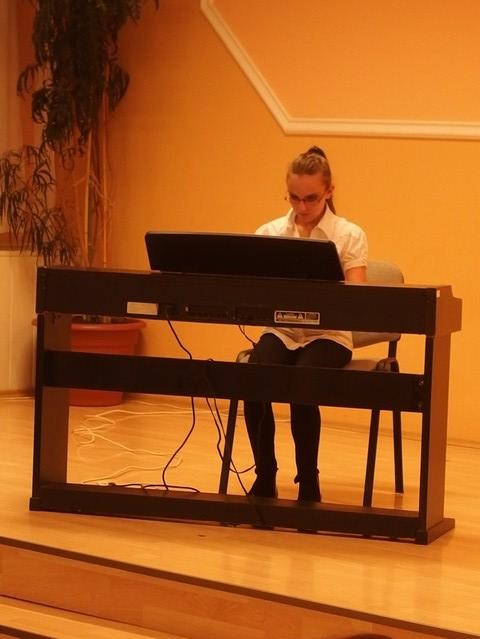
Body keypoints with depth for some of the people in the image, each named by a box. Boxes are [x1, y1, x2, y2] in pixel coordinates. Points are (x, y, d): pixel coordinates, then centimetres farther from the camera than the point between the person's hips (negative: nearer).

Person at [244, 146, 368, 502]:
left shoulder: (350, 236, -1)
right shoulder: (269, 233, 7)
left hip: (328, 335, -2)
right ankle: (265, 477, -11)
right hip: (281, 332, 2)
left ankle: (308, 481, -11)